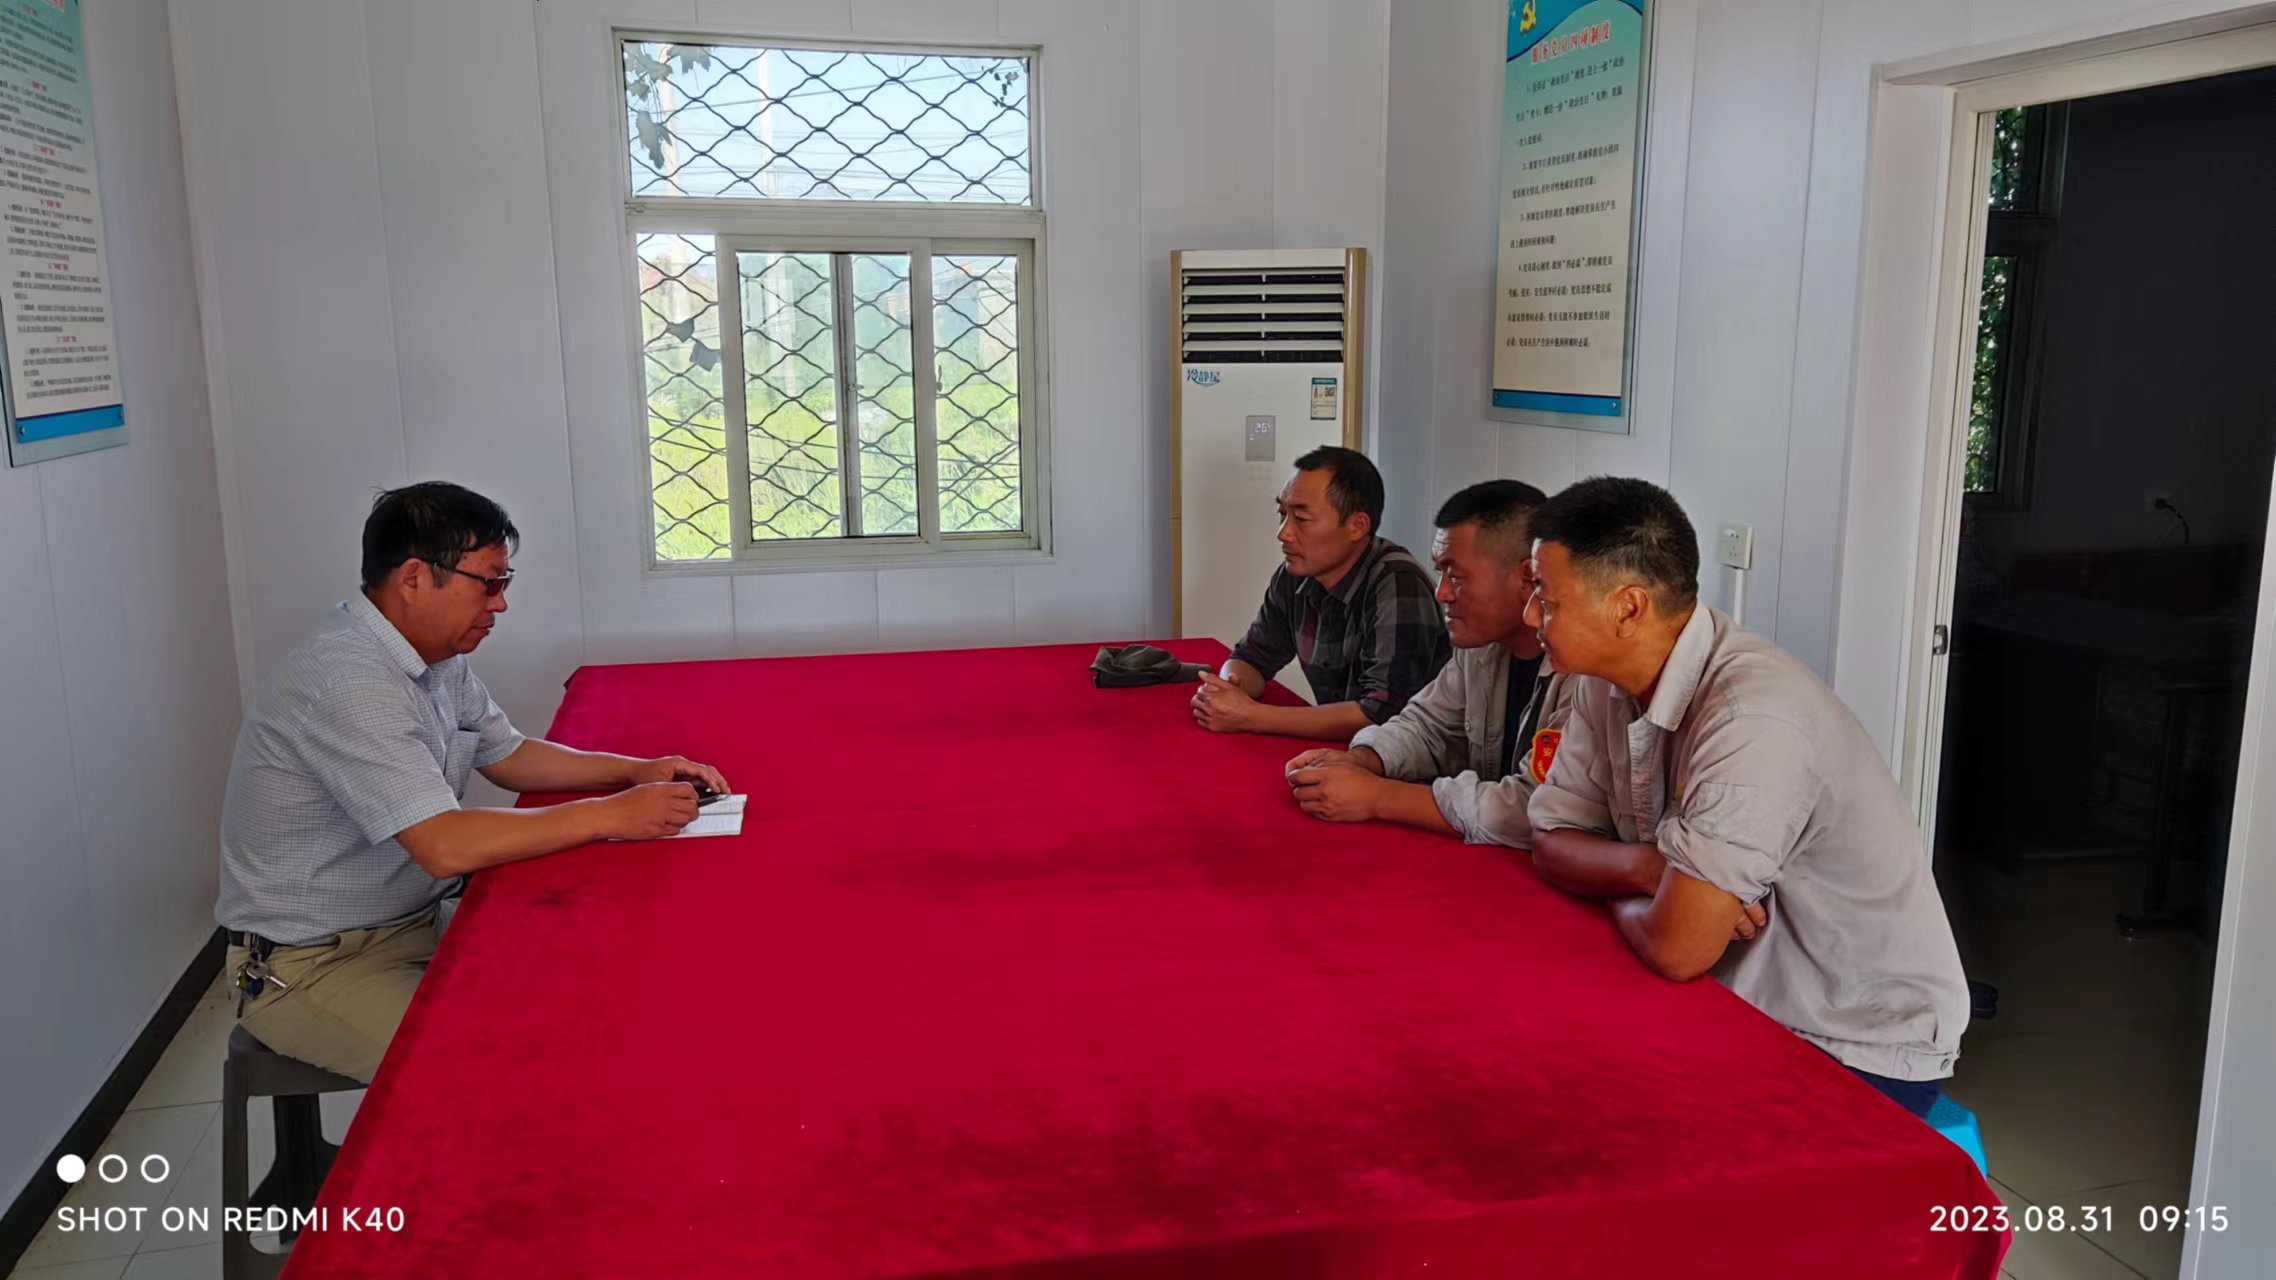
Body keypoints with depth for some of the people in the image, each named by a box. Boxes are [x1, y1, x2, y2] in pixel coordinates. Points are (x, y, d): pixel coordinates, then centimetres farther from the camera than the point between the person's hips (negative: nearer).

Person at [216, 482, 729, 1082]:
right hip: (307, 966, -9)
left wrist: (636, 770, 1)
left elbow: (508, 755, 16)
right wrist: (612, 816, -26)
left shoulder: (439, 659, 4)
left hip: (408, 923, 9)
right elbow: (447, 846, -32)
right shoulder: (348, 682, -27)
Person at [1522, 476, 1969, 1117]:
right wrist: (1650, 868, -17)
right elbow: (1552, 843, 3)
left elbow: (1676, 947, -29)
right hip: (1741, 1003, 7)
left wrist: (1619, 888, -7)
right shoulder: (1607, 683, -2)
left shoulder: (1754, 718, -29)